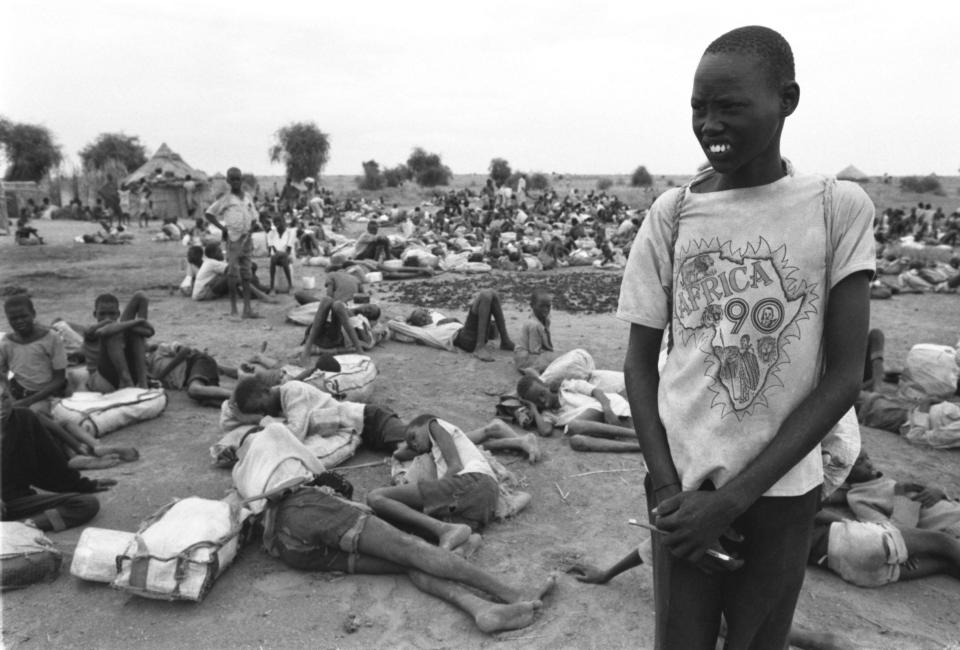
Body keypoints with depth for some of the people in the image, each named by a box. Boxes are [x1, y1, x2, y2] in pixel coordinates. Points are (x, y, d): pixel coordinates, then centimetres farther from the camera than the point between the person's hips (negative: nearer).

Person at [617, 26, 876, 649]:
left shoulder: (841, 208, -7)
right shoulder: (672, 213, -4)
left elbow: (845, 377, -8)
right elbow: (640, 362, 1)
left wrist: (734, 497, -13)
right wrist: (668, 487, -10)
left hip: (784, 490, 0)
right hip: (685, 484, 0)